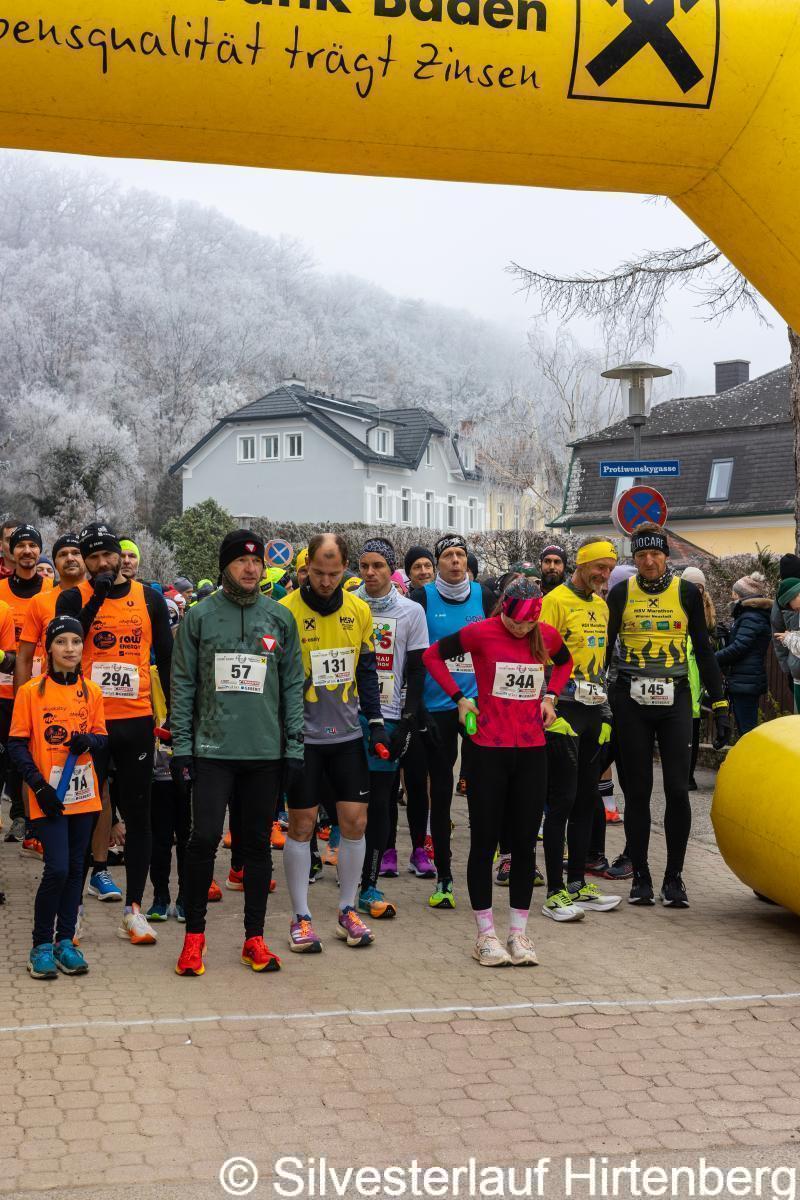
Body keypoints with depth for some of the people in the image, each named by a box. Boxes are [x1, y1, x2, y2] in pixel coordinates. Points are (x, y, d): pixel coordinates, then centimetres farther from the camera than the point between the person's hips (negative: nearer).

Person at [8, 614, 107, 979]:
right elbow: (17, 745, -3)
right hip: (48, 796, -4)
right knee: (57, 869, -10)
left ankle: (65, 941, 19)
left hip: (83, 794, 4)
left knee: (75, 867, 8)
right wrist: (39, 786, -12)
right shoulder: (30, 691, -3)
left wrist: (88, 741, -11)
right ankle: (41, 945, 5)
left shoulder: (91, 691, 7)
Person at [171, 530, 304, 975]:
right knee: (205, 838, -7)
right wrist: (181, 745, -2)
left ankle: (255, 938, 19)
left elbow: (293, 686, 7)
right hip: (213, 749, -2)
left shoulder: (281, 618, 6)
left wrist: (295, 746, 2)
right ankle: (194, 934, 10)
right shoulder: (199, 617, 2)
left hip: (266, 752, 2)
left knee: (259, 844, 8)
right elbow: (182, 684, 2)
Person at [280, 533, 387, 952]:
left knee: (355, 821, 4)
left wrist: (375, 721, 7)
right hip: (303, 735, -4)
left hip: (347, 734, 4)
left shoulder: (359, 610, 3)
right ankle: (300, 918, 13)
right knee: (301, 824, 2)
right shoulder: (285, 612, -10)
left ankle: (347, 910, 19)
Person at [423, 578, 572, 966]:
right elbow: (433, 655, 3)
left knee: (525, 842, 7)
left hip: (532, 751, 3)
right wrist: (460, 698, -3)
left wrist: (550, 696, 9)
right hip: (488, 749, -3)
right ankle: (486, 934, 13)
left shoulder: (546, 635, 3)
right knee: (484, 841, 3)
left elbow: (565, 662, 24)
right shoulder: (481, 633, -7)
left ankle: (518, 932, 17)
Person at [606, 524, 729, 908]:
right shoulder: (621, 593, 3)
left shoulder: (687, 592, 3)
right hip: (630, 700, 0)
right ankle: (640, 877, 13)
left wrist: (720, 704, 4)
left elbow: (703, 651, 7)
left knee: (677, 788, -5)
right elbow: (603, 647, 7)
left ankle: (674, 877, 8)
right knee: (637, 790, 4)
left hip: (674, 699, 0)